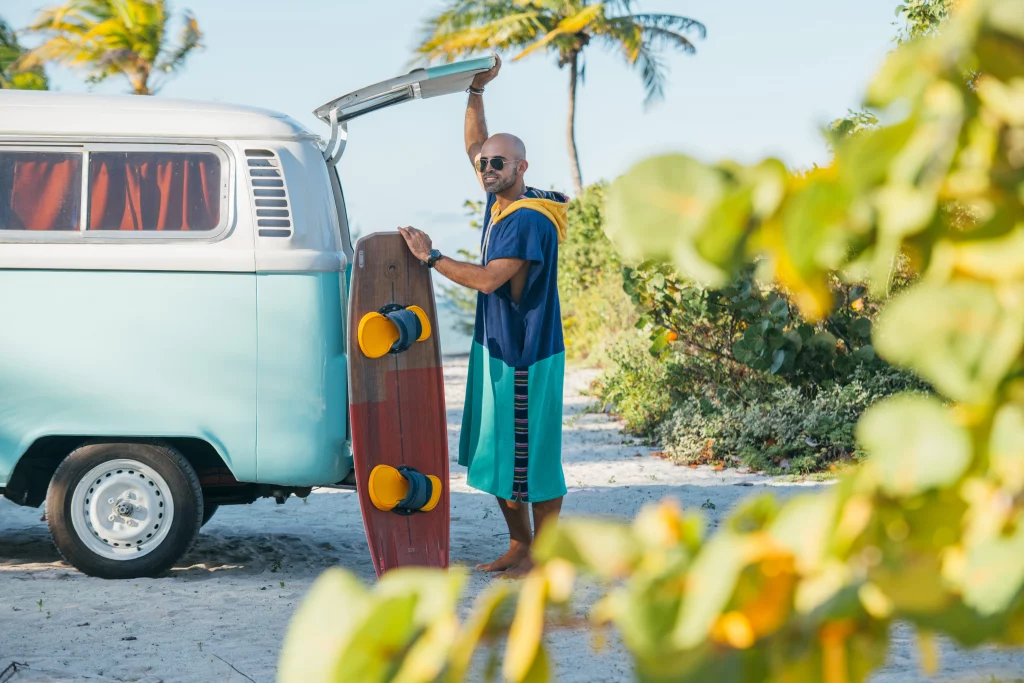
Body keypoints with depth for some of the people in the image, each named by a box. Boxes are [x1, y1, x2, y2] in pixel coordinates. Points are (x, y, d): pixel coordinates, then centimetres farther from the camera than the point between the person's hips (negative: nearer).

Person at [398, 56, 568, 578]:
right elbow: (474, 145, 19)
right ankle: (517, 545, 24)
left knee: (531, 456, -2)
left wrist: (430, 257, -15)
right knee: (495, 455, 14)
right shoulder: (499, 202, 8)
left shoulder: (530, 220, -19)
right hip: (495, 348, 10)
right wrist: (476, 90, 9)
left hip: (526, 355, -10)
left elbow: (488, 279, -24)